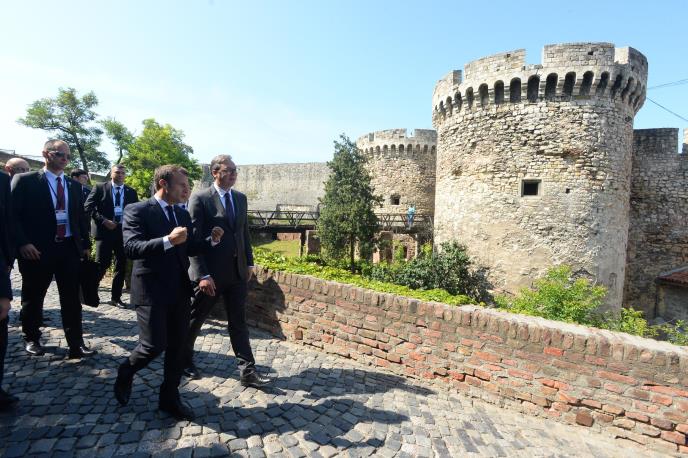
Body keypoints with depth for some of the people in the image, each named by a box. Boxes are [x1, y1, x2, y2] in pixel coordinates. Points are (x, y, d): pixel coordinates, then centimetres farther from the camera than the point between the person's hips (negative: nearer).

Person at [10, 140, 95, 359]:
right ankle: (31, 339, 34)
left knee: (72, 299, 4)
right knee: (33, 297, 13)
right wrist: (22, 243, -16)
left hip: (70, 248, 3)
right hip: (37, 249, -3)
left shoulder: (74, 185, 11)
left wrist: (85, 244, 11)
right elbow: (13, 214, -6)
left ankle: (76, 344, 10)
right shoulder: (25, 180, -2)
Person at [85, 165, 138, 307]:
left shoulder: (131, 192, 10)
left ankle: (116, 297, 16)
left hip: (124, 232, 3)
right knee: (102, 264, -3)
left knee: (121, 266, 5)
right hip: (104, 231, -3)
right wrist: (103, 221, -13)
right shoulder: (100, 188, 2)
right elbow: (88, 207, -3)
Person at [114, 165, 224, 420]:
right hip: (151, 291, -6)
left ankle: (170, 398, 27)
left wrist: (211, 240, -2)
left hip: (179, 290, 6)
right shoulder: (137, 211, -8)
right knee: (155, 345, -5)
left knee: (177, 346, 10)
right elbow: (131, 248, -20)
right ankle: (125, 374, 29)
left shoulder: (183, 214, 11)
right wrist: (167, 240, -33)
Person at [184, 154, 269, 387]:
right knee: (194, 320, 15)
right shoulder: (200, 198, -10)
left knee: (238, 322, 8)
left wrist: (249, 262, 9)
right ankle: (184, 360, 39)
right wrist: (202, 275, -17)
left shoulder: (240, 198, 8)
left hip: (237, 271, 5)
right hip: (210, 272, -4)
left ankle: (247, 371, 14)